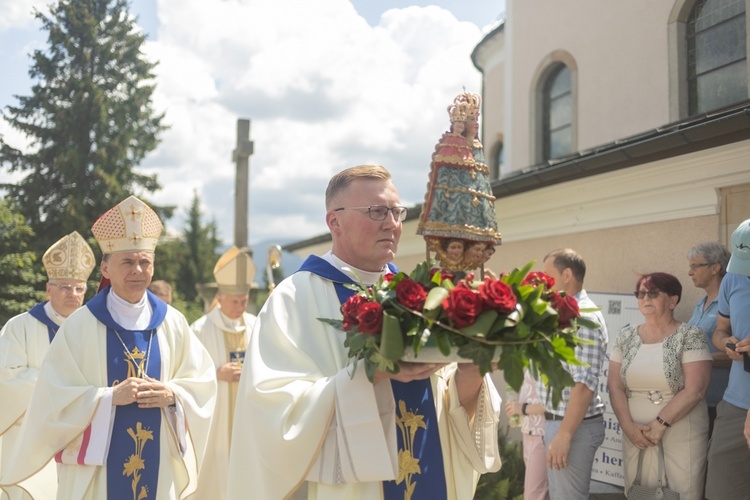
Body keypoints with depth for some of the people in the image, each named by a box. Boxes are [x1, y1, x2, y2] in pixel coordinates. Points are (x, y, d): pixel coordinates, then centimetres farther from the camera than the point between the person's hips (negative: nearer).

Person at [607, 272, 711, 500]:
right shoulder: (626, 336, 6)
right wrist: (628, 426, -8)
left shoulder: (690, 336, -6)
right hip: (636, 434, 4)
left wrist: (660, 424, -16)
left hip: (681, 435, -3)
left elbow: (695, 389, -14)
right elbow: (615, 386, 4)